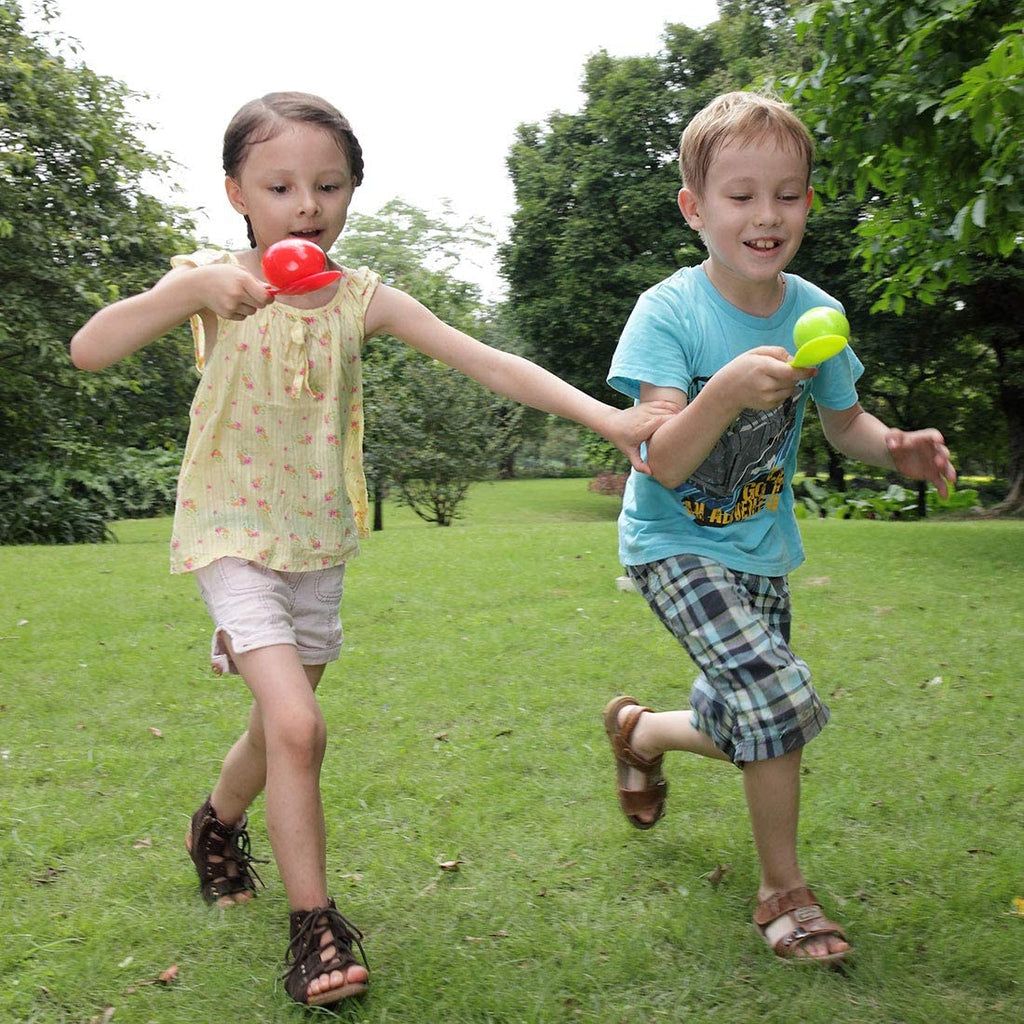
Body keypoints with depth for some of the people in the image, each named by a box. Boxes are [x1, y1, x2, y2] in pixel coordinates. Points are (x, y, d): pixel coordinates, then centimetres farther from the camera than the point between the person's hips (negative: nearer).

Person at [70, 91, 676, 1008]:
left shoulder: (363, 298, -3)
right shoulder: (218, 282, -10)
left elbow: (487, 362, -10)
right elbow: (89, 350, -20)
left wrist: (606, 416, -19)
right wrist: (187, 290, -36)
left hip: (319, 539, 4)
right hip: (233, 531, -4)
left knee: (283, 726, 16)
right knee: (297, 725, -18)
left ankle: (217, 823, 48)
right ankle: (316, 929, -2)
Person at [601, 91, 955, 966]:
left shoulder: (813, 312, -6)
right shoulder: (669, 312, -19)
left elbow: (843, 422, 10)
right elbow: (666, 464, -26)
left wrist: (897, 448, -11)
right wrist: (727, 392, -44)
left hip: (761, 547, 6)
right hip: (676, 543, -5)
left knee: (747, 730, 14)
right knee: (780, 698, -22)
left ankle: (636, 729, 47)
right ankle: (785, 889, 1)